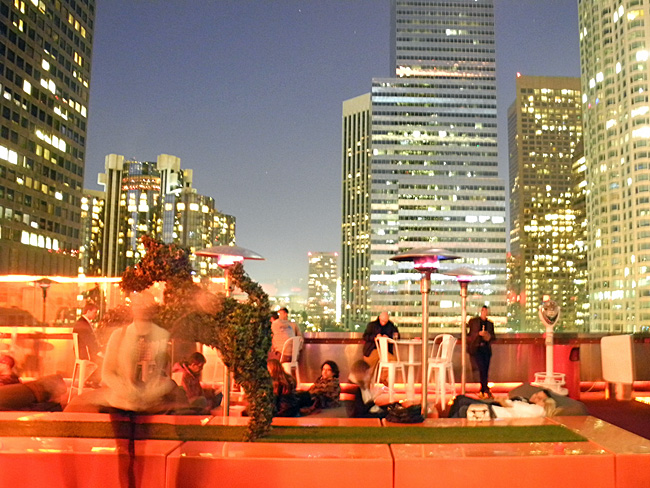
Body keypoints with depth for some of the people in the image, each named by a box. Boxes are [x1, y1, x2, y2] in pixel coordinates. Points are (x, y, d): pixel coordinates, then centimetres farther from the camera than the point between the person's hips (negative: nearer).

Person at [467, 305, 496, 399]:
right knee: (482, 368, -17)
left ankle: (482, 392, 9)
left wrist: (489, 337, -4)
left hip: (486, 349, 4)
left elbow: (493, 338, 18)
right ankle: (486, 391, -12)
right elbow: (468, 335, 1)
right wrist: (478, 334, -14)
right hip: (476, 348, -4)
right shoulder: (473, 321, 5)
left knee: (485, 370, -2)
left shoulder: (490, 323, 16)